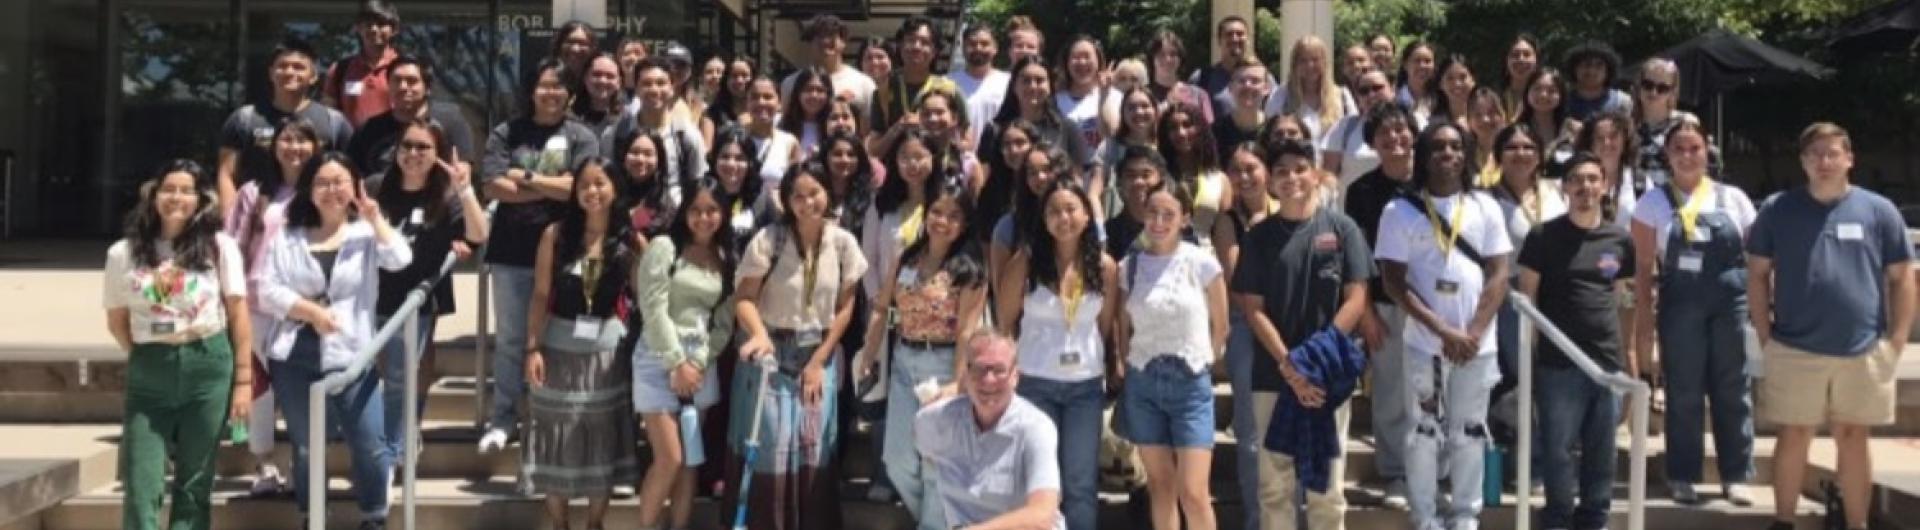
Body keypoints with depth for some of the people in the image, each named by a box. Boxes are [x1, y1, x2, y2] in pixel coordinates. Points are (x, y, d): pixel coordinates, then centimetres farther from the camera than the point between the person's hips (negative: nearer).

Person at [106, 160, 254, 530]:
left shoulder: (220, 247, 0)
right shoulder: (124, 252, 3)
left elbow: (238, 314, 1)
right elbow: (117, 321, 12)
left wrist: (243, 380, -2)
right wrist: (149, 358, 8)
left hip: (208, 368, -1)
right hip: (147, 374, 1)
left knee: (194, 485, 7)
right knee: (141, 488, -5)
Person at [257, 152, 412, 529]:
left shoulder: (366, 232, 4)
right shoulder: (288, 236, 7)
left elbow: (400, 260, -15)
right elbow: (268, 292, -1)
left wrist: (375, 218, -14)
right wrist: (311, 311, -13)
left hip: (350, 357, -1)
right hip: (295, 358, 2)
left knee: (370, 446, -4)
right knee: (305, 448, 12)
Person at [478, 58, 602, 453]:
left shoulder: (581, 138, 2)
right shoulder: (506, 133, 5)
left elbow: (579, 187, -12)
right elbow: (493, 186, -7)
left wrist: (526, 177, -7)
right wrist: (553, 190, -9)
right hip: (512, 251, 1)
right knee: (509, 338, 8)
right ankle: (502, 416, 17)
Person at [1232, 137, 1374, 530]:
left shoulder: (1342, 228, 1)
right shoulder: (1259, 236, 3)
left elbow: (1356, 300, -2)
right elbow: (1252, 309, -1)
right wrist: (1289, 366, -11)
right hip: (1272, 377, 1)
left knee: (1327, 485, 7)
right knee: (1274, 485, 6)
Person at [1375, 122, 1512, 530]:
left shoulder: (1485, 207, 4)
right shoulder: (1400, 211, -3)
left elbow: (1498, 275, 1)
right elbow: (1394, 282, -7)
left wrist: (1474, 333, -11)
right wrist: (1443, 331, -14)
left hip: (1478, 344, 2)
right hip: (1425, 344, -2)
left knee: (1469, 433, 10)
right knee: (1425, 432, 5)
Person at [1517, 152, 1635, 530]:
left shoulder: (1620, 240, 8)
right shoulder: (1544, 236, -3)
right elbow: (1526, 297, -1)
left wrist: (1630, 351, 12)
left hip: (1609, 361, 3)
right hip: (1559, 362, -3)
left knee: (1601, 450, 10)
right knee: (1558, 448, 1)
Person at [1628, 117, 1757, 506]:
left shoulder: (1733, 198, 8)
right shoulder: (1653, 203, 3)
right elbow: (1644, 267, 1)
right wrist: (1644, 320, -3)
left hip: (1732, 303, 2)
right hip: (1680, 306, -2)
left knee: (1733, 391, 6)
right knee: (1684, 394, 4)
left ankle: (1734, 476, 16)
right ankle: (1682, 477, 14)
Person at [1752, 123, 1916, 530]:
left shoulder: (1879, 211, 3)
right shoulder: (1777, 210, 2)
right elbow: (1757, 274, 5)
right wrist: (1765, 336, -1)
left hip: (1862, 351, 1)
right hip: (1794, 349, 0)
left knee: (1853, 438, 10)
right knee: (1794, 436, 7)